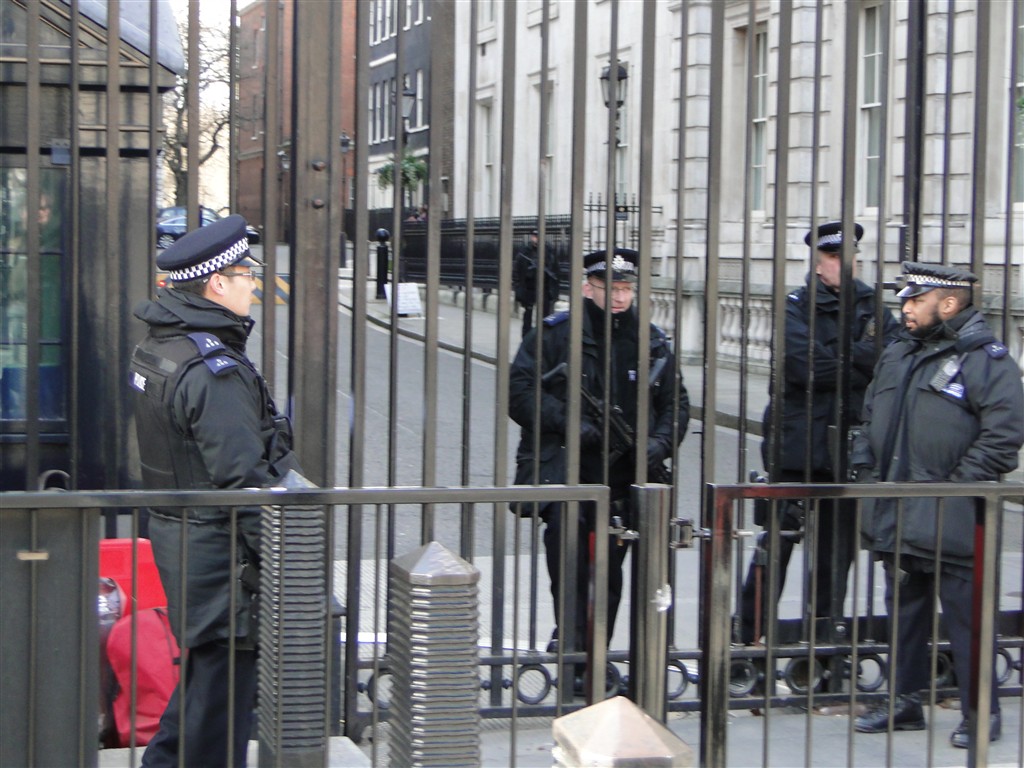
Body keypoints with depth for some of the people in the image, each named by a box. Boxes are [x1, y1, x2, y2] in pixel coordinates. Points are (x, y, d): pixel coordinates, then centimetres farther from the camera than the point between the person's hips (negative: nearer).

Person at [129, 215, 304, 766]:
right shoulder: (215, 371, -21)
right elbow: (243, 479, -23)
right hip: (219, 545, -10)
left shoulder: (156, 347, 9)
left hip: (173, 528, 10)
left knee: (204, 668, 21)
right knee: (226, 674, -1)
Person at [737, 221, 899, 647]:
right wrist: (863, 364, -10)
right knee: (776, 545, 0)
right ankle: (748, 639, 10)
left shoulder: (872, 308, 11)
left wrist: (842, 352, -15)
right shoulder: (796, 307, -2)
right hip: (799, 448, -4)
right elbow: (805, 364, -18)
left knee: (838, 548, 10)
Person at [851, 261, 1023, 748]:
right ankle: (905, 702, 25)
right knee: (904, 612, 15)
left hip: (951, 524, -8)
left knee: (966, 616, -1)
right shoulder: (897, 358, 15)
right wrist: (867, 472, 11)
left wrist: (956, 486, -16)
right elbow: (871, 422, 23)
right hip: (894, 519, 8)